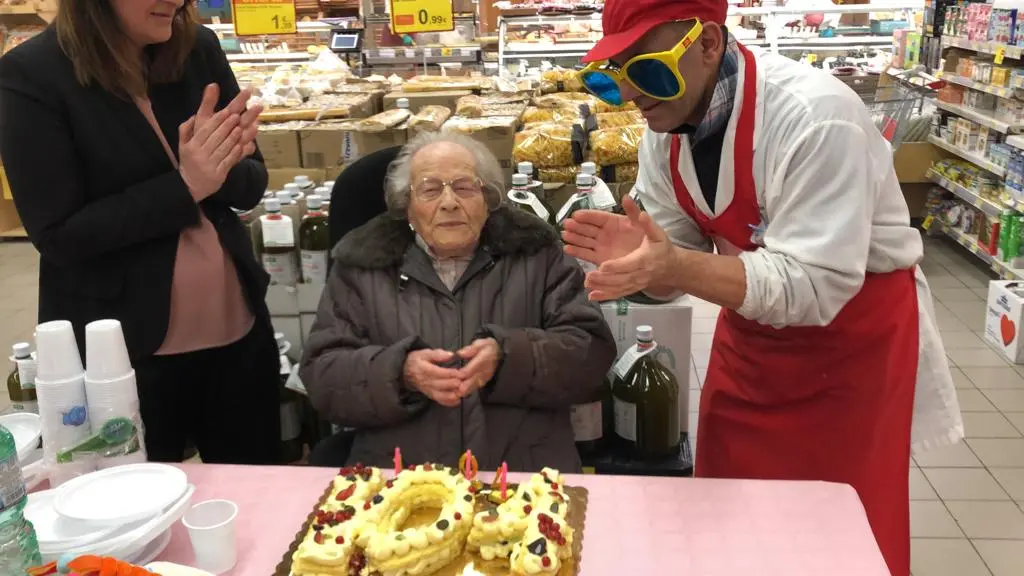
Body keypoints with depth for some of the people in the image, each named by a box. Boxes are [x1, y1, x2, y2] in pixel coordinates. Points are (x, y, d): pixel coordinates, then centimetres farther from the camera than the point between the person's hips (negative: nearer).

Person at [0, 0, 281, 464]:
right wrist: (184, 187, -22)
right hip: (122, 349, -4)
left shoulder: (198, 49, -1)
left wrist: (219, 167, -19)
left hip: (237, 330, 4)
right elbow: (57, 234, -15)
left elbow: (252, 184, 3)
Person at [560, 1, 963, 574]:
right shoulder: (665, 126, -7)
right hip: (752, 327, 6)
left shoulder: (813, 116, -29)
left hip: (853, 336, -6)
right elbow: (674, 261, -3)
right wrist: (635, 256, -26)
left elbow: (815, 287, -32)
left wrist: (677, 266, -42)